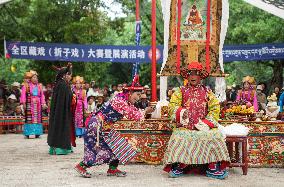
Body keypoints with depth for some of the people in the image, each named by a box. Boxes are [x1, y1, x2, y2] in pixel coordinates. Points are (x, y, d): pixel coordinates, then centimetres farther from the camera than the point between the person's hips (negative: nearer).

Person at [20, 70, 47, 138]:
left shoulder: (39, 86, 14)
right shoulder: (26, 85, 2)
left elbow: (42, 95, 14)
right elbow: (23, 94, -5)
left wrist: (43, 104, 7)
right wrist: (23, 103, -14)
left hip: (38, 104, 4)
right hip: (29, 104, -4)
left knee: (37, 118, 3)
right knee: (29, 118, -8)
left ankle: (37, 133, 8)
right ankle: (28, 133, -5)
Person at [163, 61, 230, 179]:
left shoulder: (207, 92, 15)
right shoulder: (181, 91, 14)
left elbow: (215, 108, 4)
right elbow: (172, 106, 2)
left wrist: (207, 122, -11)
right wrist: (180, 112, -21)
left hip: (202, 125, 0)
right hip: (185, 126, 0)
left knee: (214, 137, -27)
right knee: (179, 138, -30)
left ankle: (213, 167, -20)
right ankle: (178, 166, -18)